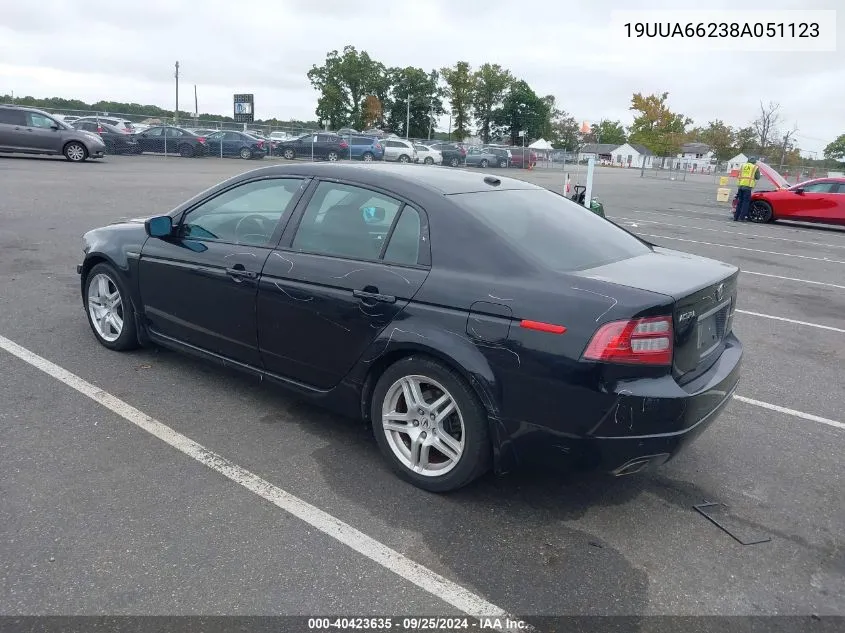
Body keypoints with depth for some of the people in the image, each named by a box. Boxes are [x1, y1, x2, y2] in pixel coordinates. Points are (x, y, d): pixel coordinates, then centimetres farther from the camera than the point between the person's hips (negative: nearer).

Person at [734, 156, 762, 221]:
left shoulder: (743, 166, 19)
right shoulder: (755, 167, 8)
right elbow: (757, 177, 13)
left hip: (740, 185, 4)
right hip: (748, 186, -4)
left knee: (739, 201, 11)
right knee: (746, 202, -2)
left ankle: (736, 217, 9)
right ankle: (742, 217, -7)